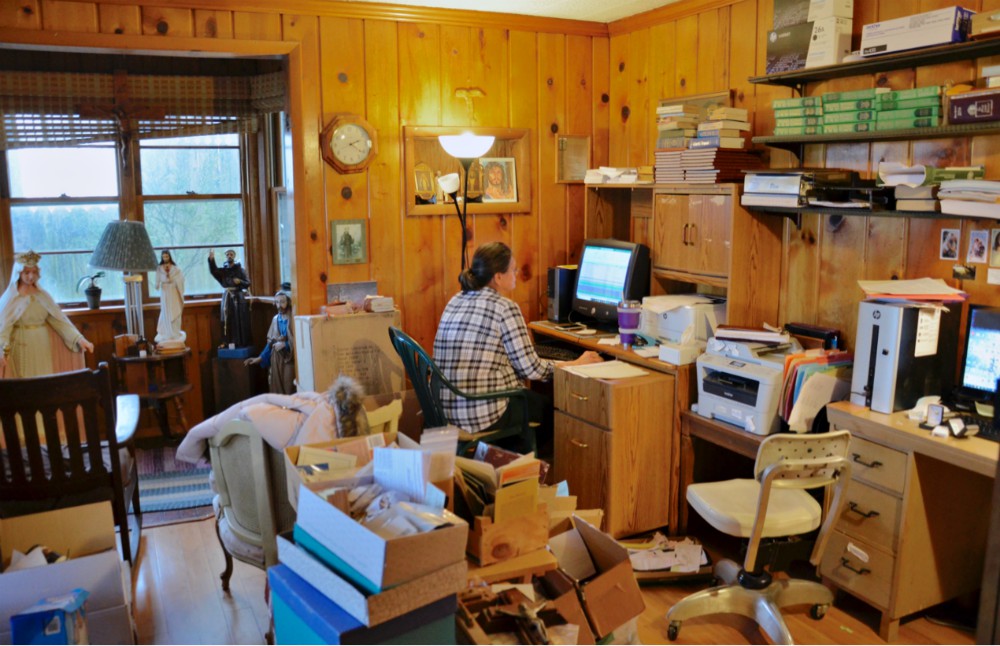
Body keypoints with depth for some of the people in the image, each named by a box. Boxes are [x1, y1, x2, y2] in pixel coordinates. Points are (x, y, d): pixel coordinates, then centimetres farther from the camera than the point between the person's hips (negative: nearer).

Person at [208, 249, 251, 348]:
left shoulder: (240, 269, 4)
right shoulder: (223, 270, 9)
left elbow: (248, 283, 1)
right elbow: (213, 270, -12)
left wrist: (240, 281, -19)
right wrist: (211, 259, -27)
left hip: (238, 296, -2)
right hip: (227, 296, 2)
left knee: (240, 320, -3)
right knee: (227, 320, -2)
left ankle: (242, 343, 0)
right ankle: (226, 342, 0)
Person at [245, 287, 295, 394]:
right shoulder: (275, 319, 8)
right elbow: (270, 342, 13)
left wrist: (285, 344, -16)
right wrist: (260, 358, 10)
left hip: (289, 357, -5)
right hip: (276, 357, 5)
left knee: (289, 389, -6)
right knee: (277, 388, 6)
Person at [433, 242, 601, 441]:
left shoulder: (456, 301, 8)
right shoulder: (504, 307, -14)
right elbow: (530, 368, -12)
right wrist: (577, 364, 3)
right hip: (483, 414, -8)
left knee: (534, 397, 29)